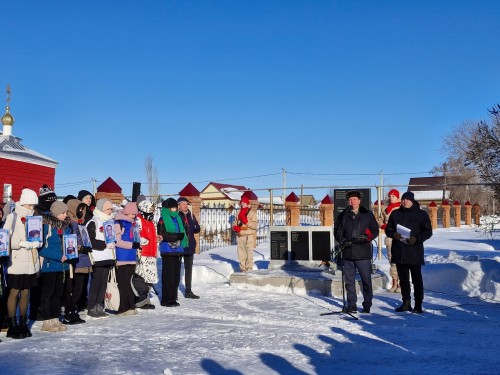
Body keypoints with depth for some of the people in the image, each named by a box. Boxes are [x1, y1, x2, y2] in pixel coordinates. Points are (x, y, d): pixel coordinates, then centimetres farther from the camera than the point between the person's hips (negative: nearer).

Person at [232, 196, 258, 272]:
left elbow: (254, 226, -8)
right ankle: (242, 269, 13)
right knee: (241, 254, 7)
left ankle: (249, 268, -3)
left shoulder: (252, 213, 0)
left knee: (249, 253, -7)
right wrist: (235, 227, -3)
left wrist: (246, 221, -20)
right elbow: (235, 224, 19)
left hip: (249, 236, -5)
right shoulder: (239, 213, 16)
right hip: (240, 236, 5)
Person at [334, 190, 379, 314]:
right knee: (349, 280, 8)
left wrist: (367, 237, -13)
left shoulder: (368, 215, 5)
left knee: (366, 280, 0)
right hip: (347, 253, 3)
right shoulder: (343, 215, 10)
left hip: (363, 253, -2)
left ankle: (367, 305, 10)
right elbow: (337, 231, 12)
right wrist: (342, 241, -6)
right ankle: (351, 305, 17)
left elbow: (375, 230, 6)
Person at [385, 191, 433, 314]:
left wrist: (416, 239, -18)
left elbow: (428, 231, -2)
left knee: (416, 279, -1)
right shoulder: (395, 214, 11)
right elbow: (388, 229, 14)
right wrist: (394, 234, -9)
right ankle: (406, 303, 20)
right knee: (403, 279, 10)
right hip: (399, 252, 4)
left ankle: (418, 305, 4)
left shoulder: (421, 214, 0)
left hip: (415, 251, -4)